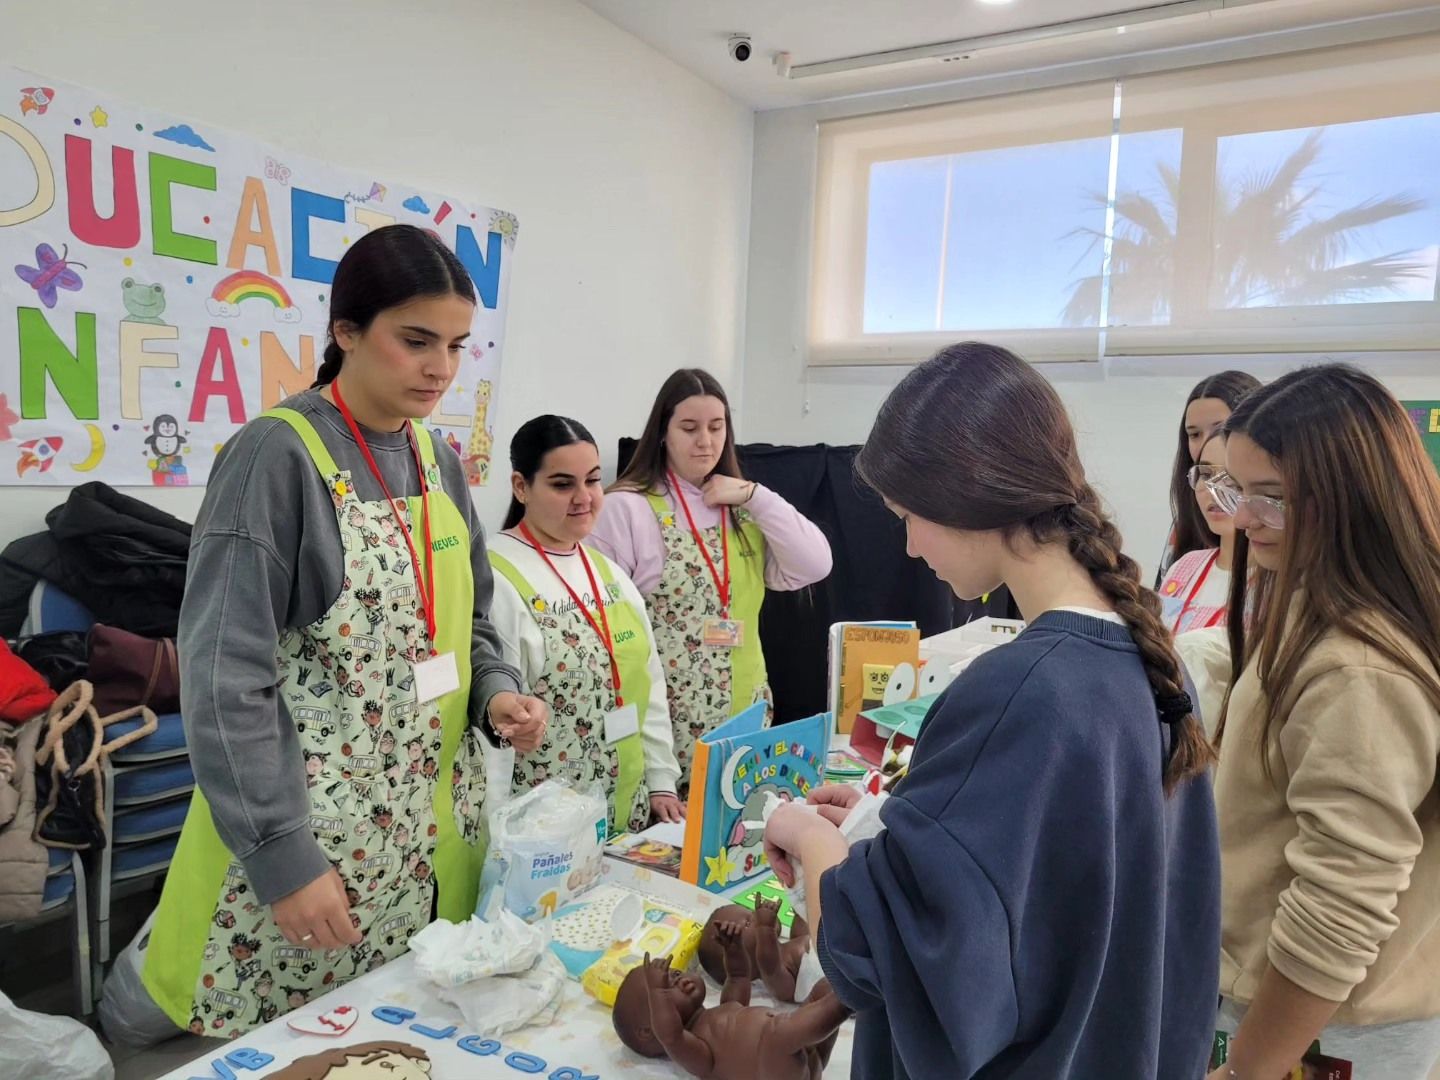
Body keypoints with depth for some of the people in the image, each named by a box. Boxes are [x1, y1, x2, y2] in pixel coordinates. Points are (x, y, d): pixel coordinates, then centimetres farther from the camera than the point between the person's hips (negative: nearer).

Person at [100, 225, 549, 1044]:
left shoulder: (440, 462, 6)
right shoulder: (277, 455, -15)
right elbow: (227, 679, -18)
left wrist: (497, 692, -5)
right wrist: (281, 854, -20)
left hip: (436, 823, 6)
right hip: (308, 830, -6)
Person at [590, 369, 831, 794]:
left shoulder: (743, 508, 9)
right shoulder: (627, 507, -9)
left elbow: (813, 567, -2)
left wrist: (755, 496, -8)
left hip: (741, 718, 5)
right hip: (663, 723, -5)